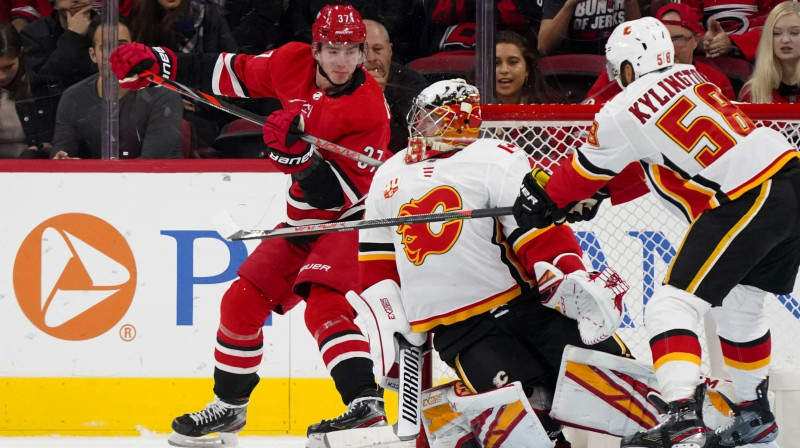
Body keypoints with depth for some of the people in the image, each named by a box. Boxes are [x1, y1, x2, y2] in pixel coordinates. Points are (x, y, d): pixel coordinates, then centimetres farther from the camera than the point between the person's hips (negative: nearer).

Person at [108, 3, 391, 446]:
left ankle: (365, 403, -36)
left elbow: (342, 195, -25)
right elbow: (234, 74, 8)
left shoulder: (369, 107, -24)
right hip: (304, 220, 7)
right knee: (242, 301, 8)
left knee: (322, 302, -29)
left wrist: (301, 156, -39)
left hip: (352, 217, -7)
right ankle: (228, 407, 25)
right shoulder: (293, 63, -9)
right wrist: (160, 62, 6)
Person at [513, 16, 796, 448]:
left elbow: (586, 172, 14)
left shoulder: (624, 113, -4)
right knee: (738, 304, 25)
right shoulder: (689, 77, 17)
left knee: (672, 305, -5)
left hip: (745, 205, -8)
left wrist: (545, 200, 31)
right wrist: (598, 195, 34)